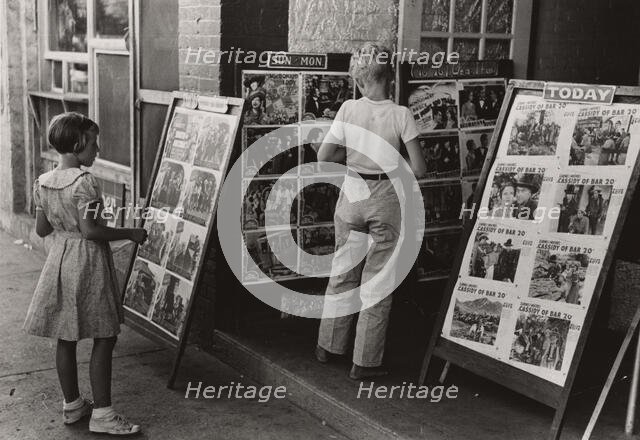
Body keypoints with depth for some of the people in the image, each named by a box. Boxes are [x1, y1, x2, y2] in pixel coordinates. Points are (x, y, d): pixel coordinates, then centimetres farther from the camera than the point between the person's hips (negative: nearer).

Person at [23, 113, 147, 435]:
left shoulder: (43, 183, 4)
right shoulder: (84, 182, -19)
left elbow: (42, 229, 10)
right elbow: (91, 231, -23)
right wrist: (130, 233, -14)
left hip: (60, 259, 8)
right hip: (88, 262, -8)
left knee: (66, 338, 14)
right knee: (104, 339, 1)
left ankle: (72, 405, 27)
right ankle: (102, 414, 3)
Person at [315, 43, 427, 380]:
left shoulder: (348, 109, -6)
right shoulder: (401, 115, -11)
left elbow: (324, 156, -5)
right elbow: (419, 169, -10)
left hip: (352, 195, 2)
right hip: (387, 200, -2)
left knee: (342, 272, 20)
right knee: (377, 282, 8)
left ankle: (329, 345, 33)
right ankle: (365, 362, 15)